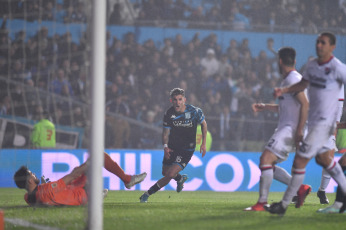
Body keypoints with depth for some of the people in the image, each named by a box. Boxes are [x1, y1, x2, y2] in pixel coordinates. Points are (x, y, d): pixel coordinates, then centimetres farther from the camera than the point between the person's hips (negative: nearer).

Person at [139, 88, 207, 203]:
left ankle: (147, 194, -3)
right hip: (172, 147, 4)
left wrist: (204, 143, 2)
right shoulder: (168, 114, -12)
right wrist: (165, 146, -20)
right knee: (165, 172, 18)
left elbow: (203, 123, 2)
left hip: (187, 149, -4)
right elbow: (166, 131, -1)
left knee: (170, 175, -16)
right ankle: (181, 178, 53)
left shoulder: (195, 111, -18)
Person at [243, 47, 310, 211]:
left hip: (291, 129, -10)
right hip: (285, 128, 10)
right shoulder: (287, 80, 20)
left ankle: (262, 202, -19)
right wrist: (265, 107, 24)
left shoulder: (293, 79, -11)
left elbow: (305, 104, -20)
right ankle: (300, 187, 13)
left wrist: (299, 131, -24)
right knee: (266, 164, 9)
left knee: (266, 159, -19)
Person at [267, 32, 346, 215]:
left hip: (324, 122, -9)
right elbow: (303, 84, 22)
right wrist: (284, 90, 6)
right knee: (323, 158, 22)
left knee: (299, 161, -8)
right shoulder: (312, 65, 7)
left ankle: (284, 204, 0)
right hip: (313, 121, 9)